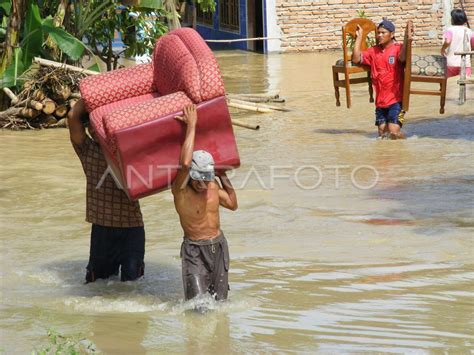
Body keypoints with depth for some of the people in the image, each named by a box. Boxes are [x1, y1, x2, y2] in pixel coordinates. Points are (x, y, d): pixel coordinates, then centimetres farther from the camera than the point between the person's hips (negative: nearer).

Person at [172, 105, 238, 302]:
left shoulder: (213, 187, 1)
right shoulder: (180, 190, -16)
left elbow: (233, 204, 19)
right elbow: (185, 163, -35)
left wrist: (224, 178, 7)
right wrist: (191, 126, -29)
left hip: (218, 246, 5)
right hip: (194, 250, -5)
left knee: (219, 301, 10)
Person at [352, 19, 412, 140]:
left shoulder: (398, 48, -6)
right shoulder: (374, 51, 9)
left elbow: (402, 58, -28)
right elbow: (356, 59, 0)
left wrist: (407, 36, -32)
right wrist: (359, 37, 1)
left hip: (396, 99, -5)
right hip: (380, 101, 5)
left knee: (393, 132, -11)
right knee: (382, 134, 6)